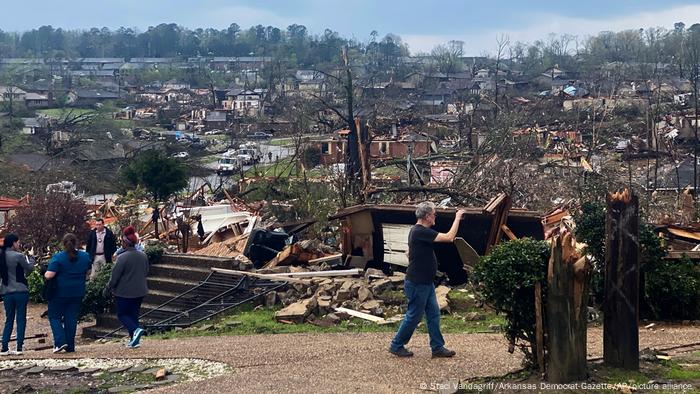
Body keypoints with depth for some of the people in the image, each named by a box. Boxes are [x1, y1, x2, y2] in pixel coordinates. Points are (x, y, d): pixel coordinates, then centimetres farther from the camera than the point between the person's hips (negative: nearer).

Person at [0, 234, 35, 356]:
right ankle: (19, 347, 0)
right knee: (21, 319, 3)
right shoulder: (18, 256, -13)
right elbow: (29, 268, 1)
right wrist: (31, 260, 19)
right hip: (20, 291, -5)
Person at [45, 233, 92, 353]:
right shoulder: (85, 256, 1)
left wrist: (45, 275, 2)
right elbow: (88, 273, 12)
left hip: (60, 293, -4)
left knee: (54, 316, 10)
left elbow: (49, 275, -19)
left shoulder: (58, 257, -14)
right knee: (71, 318, 11)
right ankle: (70, 346, 11)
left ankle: (60, 342, -6)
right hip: (78, 293, 4)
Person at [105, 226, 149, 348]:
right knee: (134, 314, 15)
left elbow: (115, 276, -15)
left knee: (122, 314, 8)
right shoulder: (143, 256, 1)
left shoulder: (122, 257, -20)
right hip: (140, 291, 6)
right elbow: (146, 273, 13)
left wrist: (108, 289, -1)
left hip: (124, 292, -6)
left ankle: (135, 330, -16)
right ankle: (134, 340, 14)